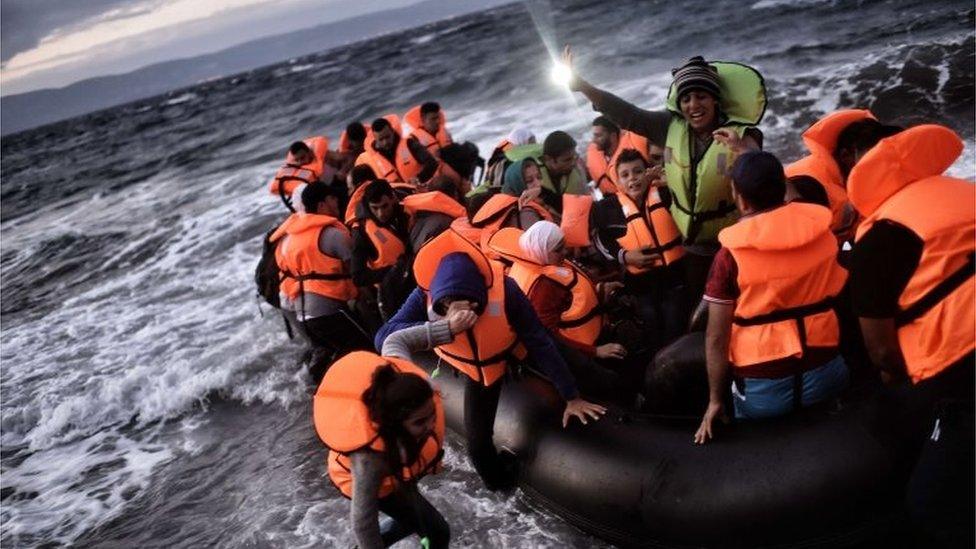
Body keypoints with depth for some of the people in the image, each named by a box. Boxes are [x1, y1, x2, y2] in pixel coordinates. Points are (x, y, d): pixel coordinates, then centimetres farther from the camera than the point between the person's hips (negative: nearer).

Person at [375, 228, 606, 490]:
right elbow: (383, 339, -45)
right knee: (478, 443, 1)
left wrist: (571, 396, -22)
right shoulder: (426, 294, -35)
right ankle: (497, 478, 31)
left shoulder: (503, 289, -39)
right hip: (478, 370, 0)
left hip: (510, 356, 0)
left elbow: (540, 342, -28)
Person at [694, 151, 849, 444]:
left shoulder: (730, 255, -16)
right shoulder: (820, 228, -6)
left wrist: (715, 399, -2)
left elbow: (716, 337, -13)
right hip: (826, 373, 3)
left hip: (763, 387, -3)